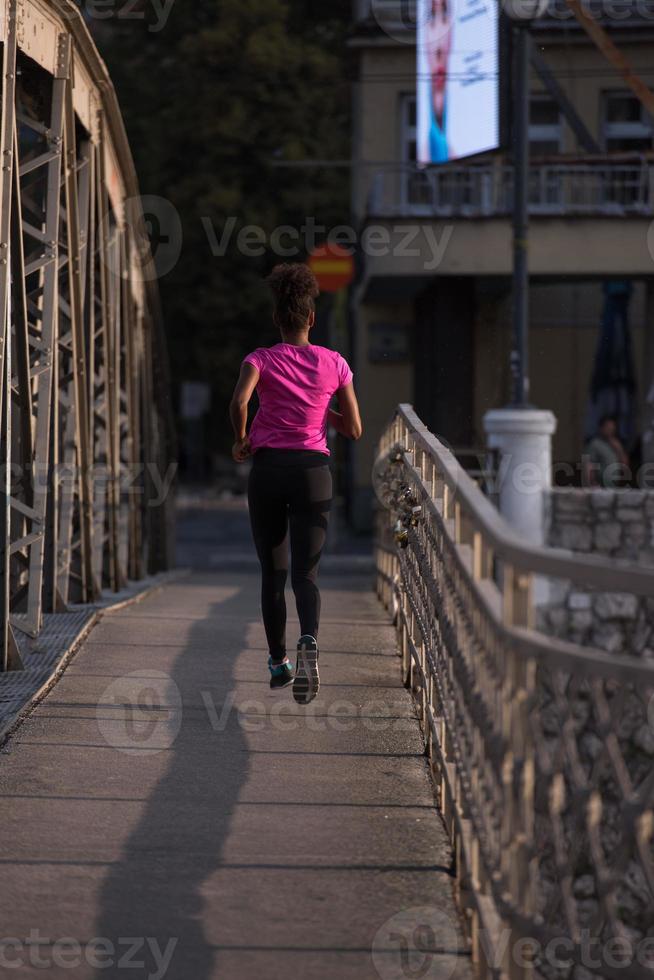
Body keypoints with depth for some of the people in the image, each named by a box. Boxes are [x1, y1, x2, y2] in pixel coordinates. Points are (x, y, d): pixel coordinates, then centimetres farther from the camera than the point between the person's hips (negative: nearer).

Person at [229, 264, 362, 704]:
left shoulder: (261, 359, -1)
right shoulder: (334, 363, 4)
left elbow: (239, 403, -20)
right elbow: (354, 429, 6)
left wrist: (241, 439, -2)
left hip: (267, 468, 0)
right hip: (313, 470, 0)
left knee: (273, 572, 14)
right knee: (306, 572, -3)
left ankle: (279, 662, 21)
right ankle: (310, 643, -32)